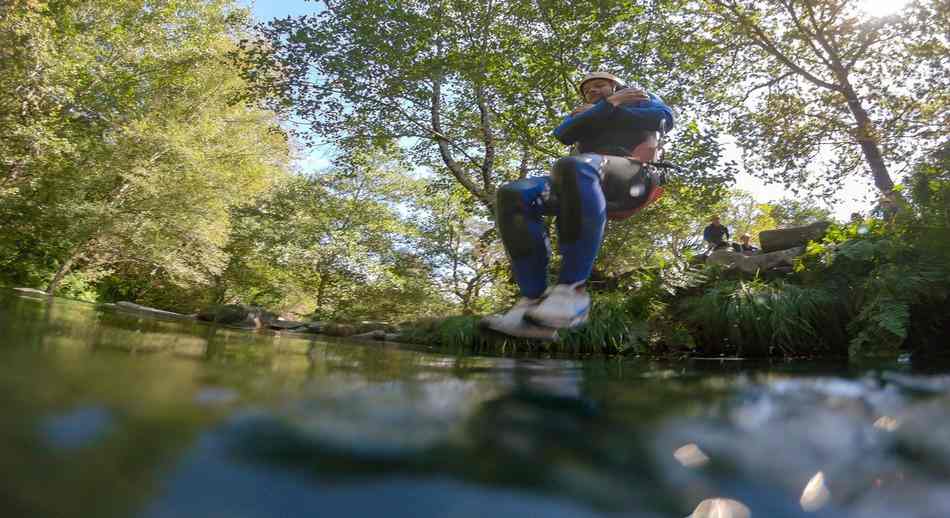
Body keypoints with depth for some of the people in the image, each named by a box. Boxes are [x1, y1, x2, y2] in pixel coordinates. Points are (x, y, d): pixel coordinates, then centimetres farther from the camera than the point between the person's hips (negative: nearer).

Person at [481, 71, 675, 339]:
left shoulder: (640, 98, 29)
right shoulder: (582, 115, 39)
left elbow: (663, 118, 4)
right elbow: (564, 134, 14)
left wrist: (597, 115, 10)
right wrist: (608, 105, 7)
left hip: (632, 176, -5)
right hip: (592, 186, 5)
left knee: (575, 166, -39)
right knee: (513, 196, -21)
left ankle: (572, 290, -40)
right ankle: (533, 300, -29)